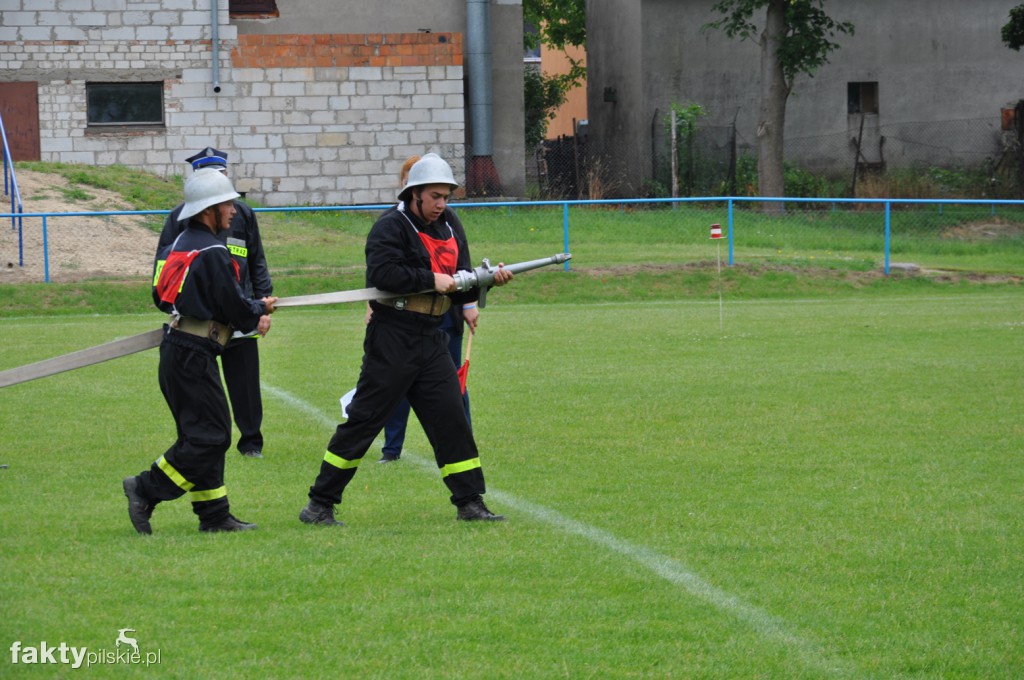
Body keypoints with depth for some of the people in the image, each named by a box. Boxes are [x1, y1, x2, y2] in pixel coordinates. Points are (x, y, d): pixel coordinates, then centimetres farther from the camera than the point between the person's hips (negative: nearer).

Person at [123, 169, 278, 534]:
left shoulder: (182, 243, 13)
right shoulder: (212, 253, -16)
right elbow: (236, 308, -16)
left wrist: (252, 311, 13)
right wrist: (260, 310, 9)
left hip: (177, 350, 10)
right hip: (193, 354, -10)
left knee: (204, 435, 13)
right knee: (209, 437, -7)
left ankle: (214, 514, 14)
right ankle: (146, 490, -8)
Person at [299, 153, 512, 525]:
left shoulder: (449, 233, 15)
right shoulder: (391, 227, -8)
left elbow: (459, 291, 15)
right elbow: (381, 273, -23)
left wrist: (488, 280, -4)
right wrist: (431, 280, -19)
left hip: (432, 341, 7)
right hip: (392, 339, -7)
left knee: (452, 420, 3)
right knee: (363, 421, -4)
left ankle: (470, 503, 8)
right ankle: (320, 503, 2)